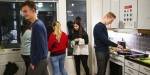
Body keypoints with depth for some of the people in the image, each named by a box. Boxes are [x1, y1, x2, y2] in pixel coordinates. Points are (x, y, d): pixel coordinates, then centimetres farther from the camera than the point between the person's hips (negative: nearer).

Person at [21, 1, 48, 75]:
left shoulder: (37, 25, -20)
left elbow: (40, 47, -24)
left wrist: (34, 63, -16)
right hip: (43, 60, 9)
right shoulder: (39, 23, 10)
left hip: (38, 61, -9)